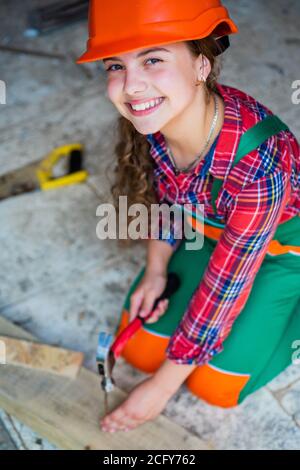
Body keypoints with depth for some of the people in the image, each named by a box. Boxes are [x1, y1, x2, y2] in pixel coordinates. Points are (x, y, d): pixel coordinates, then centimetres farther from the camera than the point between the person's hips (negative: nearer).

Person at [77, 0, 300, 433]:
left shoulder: (256, 163, -41)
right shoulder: (152, 119, -24)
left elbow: (223, 289, -30)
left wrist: (161, 388, -21)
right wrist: (156, 270, -8)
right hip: (209, 230, 5)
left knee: (215, 385, -4)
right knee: (140, 349, 3)